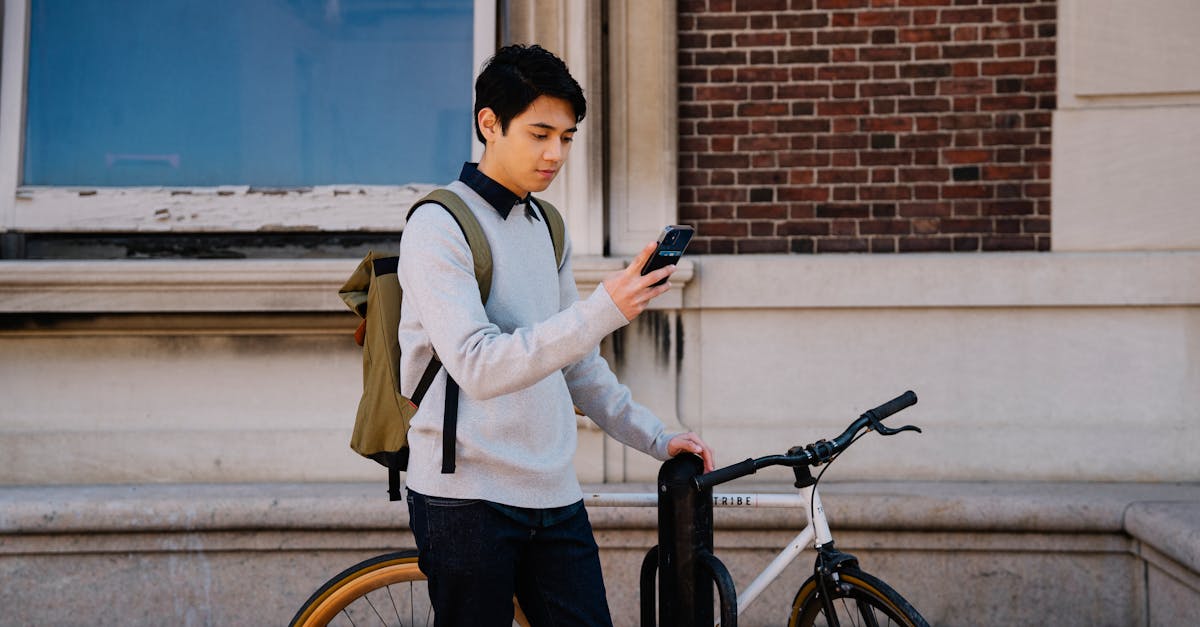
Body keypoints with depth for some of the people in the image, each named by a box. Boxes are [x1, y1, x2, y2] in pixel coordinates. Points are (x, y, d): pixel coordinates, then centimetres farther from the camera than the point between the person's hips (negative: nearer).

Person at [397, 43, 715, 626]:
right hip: (469, 496, -7)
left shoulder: (546, 227, 15)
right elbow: (478, 368, -22)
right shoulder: (438, 225, -10)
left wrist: (656, 438, 19)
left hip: (554, 494, 7)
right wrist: (603, 311, -29)